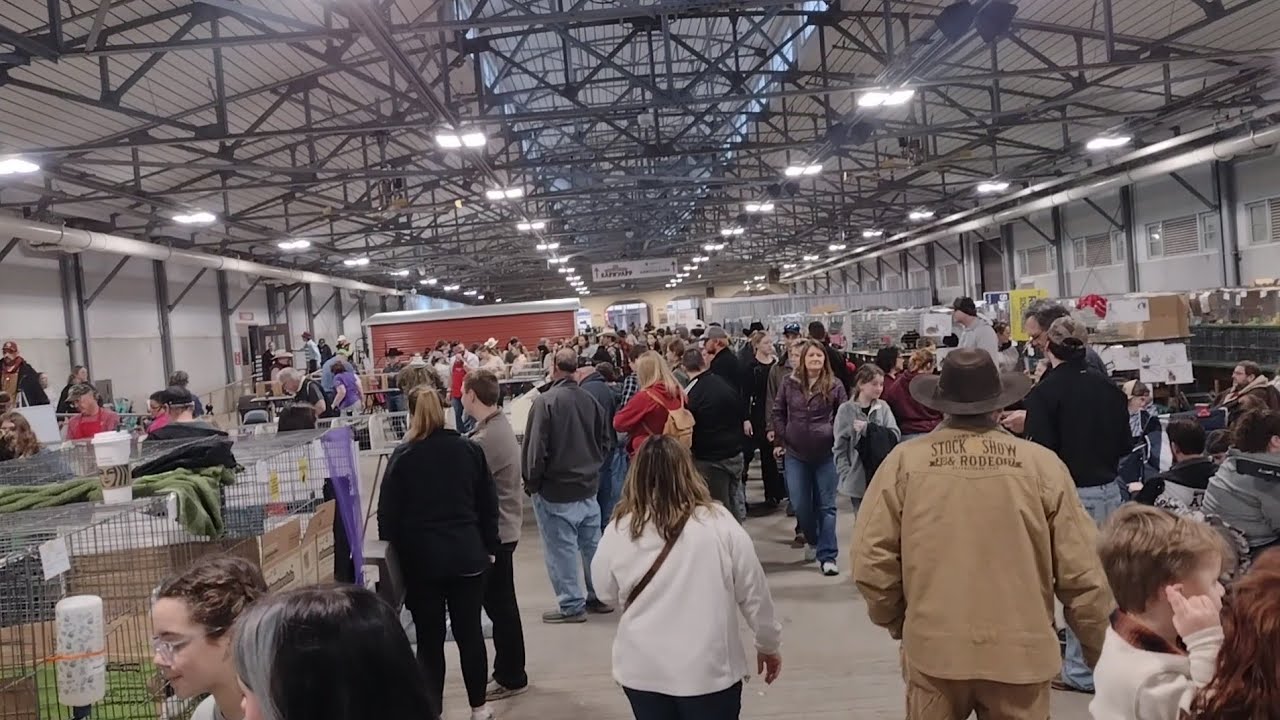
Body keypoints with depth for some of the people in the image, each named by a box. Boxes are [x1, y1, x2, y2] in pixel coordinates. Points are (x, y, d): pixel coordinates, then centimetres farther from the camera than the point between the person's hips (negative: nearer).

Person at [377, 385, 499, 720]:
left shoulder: (402, 456, -6)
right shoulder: (469, 450, 1)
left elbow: (387, 513, -5)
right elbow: (488, 504, 4)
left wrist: (394, 554, 5)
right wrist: (490, 547, 12)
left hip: (422, 559, -2)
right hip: (467, 555, 2)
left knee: (429, 639, 6)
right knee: (470, 632, 11)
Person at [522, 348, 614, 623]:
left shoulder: (545, 402, -18)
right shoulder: (590, 400, -1)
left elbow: (535, 448, -17)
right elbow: (606, 441, 8)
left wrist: (531, 482, -3)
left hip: (556, 490, -6)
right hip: (588, 487, 6)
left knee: (562, 549, 4)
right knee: (592, 544, 15)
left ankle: (571, 605, 10)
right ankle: (600, 596, 26)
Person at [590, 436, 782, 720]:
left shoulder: (618, 532, -8)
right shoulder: (719, 523, -12)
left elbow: (607, 593, 7)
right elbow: (753, 594, -4)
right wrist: (769, 645, 10)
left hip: (642, 670, 2)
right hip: (708, 670, -1)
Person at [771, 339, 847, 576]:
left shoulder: (834, 386, -3)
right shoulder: (790, 383, 1)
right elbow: (778, 412, 7)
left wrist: (837, 439, -5)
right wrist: (781, 441, 2)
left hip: (826, 454, -2)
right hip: (795, 454, 2)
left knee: (826, 506, 3)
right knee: (800, 505, 7)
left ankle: (827, 556, 7)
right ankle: (812, 540, 35)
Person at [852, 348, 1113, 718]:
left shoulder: (904, 461, -7)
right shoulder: (1041, 463, -7)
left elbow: (871, 561, -5)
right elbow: (1082, 571, -3)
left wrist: (897, 621, 13)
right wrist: (1101, 649, 13)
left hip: (933, 649, 0)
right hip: (1019, 651, 0)